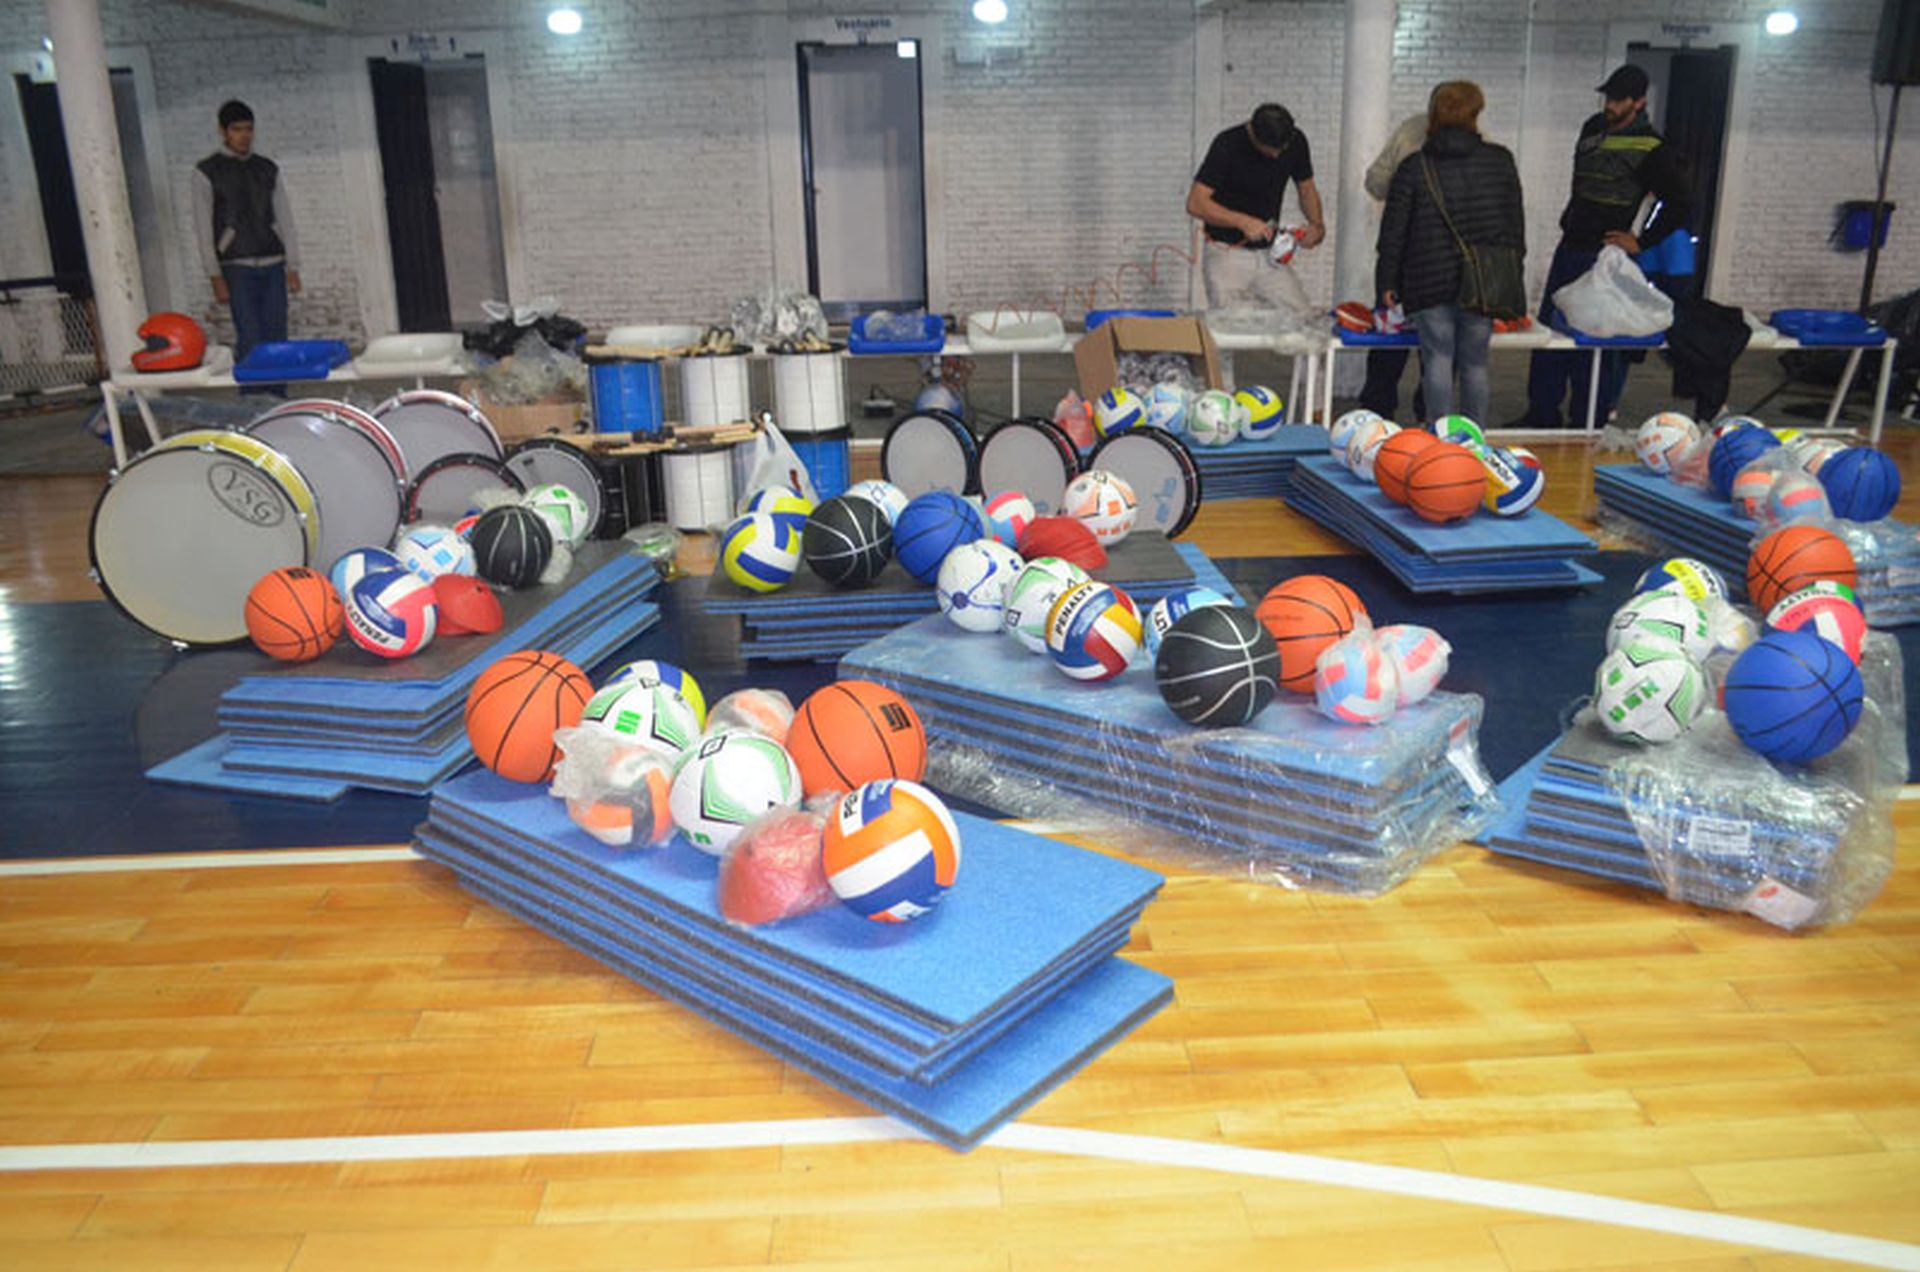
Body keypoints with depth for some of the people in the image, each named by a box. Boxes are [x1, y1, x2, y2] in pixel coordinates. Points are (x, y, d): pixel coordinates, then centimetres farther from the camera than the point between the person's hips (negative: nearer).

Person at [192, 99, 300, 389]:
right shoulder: (206, 172, 2)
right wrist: (215, 276, -8)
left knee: (276, 339, 2)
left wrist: (292, 267, 5)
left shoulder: (268, 169, 13)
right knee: (250, 340, -11)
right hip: (237, 265, -4)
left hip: (273, 264, 4)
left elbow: (284, 219, 13)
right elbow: (204, 227, -1)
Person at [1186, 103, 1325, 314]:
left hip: (1269, 255, 5)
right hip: (1227, 254, -4)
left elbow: (1306, 189, 12)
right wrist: (1242, 221, -30)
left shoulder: (1296, 142, -2)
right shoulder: (1228, 145, -16)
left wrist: (1317, 225, -8)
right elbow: (1195, 203, -20)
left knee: (1304, 321, -4)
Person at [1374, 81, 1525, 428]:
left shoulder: (1413, 168, -1)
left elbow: (1393, 231, -1)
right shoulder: (1500, 161, 5)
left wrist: (1387, 282, 6)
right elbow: (1516, 221, 10)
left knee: (1438, 358, 2)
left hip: (1431, 282, -2)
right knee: (1475, 362, 10)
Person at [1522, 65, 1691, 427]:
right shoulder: (1592, 128, 11)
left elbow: (1679, 201, -10)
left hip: (1604, 257, -7)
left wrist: (1640, 244, -11)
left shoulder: (1648, 147, -10)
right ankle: (1541, 415, 18)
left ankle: (1588, 424, 6)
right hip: (1569, 248, 7)